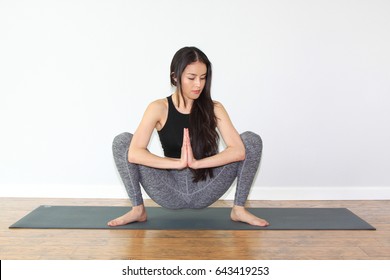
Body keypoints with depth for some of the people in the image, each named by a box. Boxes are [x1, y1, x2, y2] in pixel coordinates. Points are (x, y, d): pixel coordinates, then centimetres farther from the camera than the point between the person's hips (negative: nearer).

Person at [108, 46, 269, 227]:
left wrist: (197, 163, -30)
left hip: (203, 191, 1)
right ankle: (137, 210, -6)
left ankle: (239, 209, -6)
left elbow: (239, 150, -19)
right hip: (169, 193, 0)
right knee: (122, 141, -18)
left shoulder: (214, 109, -5)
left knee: (251, 140, -16)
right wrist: (178, 163, -33)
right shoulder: (159, 108, -9)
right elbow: (134, 153, -24)